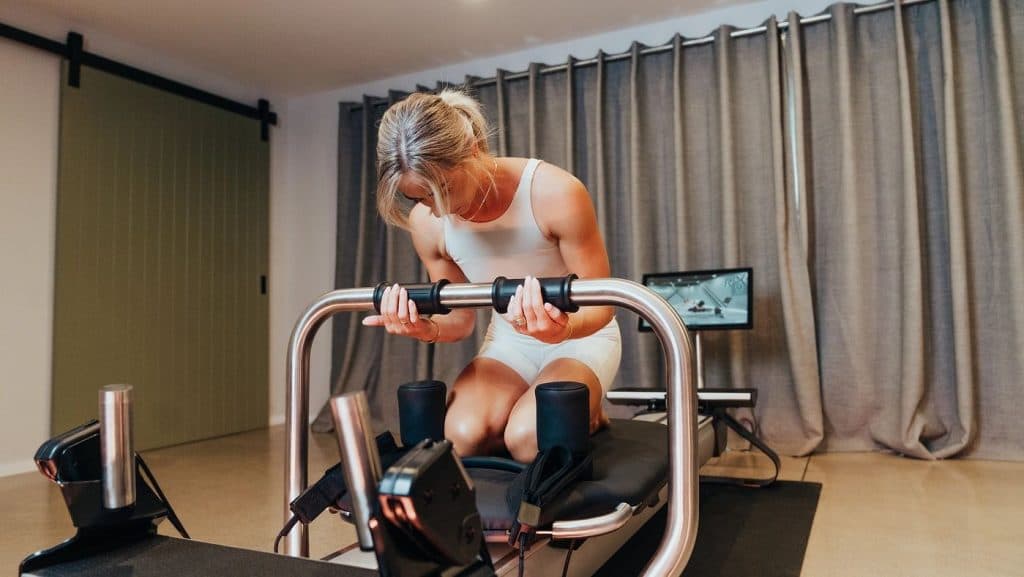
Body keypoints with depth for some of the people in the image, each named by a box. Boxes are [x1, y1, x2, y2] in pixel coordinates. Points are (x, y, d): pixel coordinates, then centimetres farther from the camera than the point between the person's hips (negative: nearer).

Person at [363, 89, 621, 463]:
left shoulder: (556, 193, -27)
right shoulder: (426, 223, -13)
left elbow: (601, 303, -19)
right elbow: (461, 318, 0)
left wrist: (563, 329, -42)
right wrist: (428, 330, -25)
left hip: (581, 337, -3)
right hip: (509, 341, 4)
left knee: (527, 439, -30)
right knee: (463, 435, -25)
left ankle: (586, 418, 5)